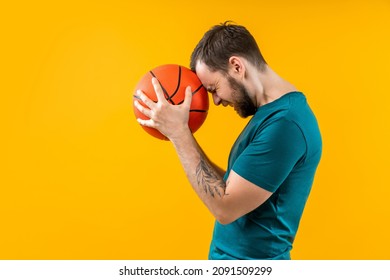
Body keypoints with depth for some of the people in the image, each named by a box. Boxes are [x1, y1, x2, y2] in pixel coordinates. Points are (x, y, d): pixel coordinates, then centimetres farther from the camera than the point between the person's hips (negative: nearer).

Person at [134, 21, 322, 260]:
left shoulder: (284, 122, -25)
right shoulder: (272, 112, 6)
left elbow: (224, 208, -24)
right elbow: (234, 189, 7)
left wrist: (178, 133, -20)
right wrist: (183, 137, 2)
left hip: (251, 258, -9)